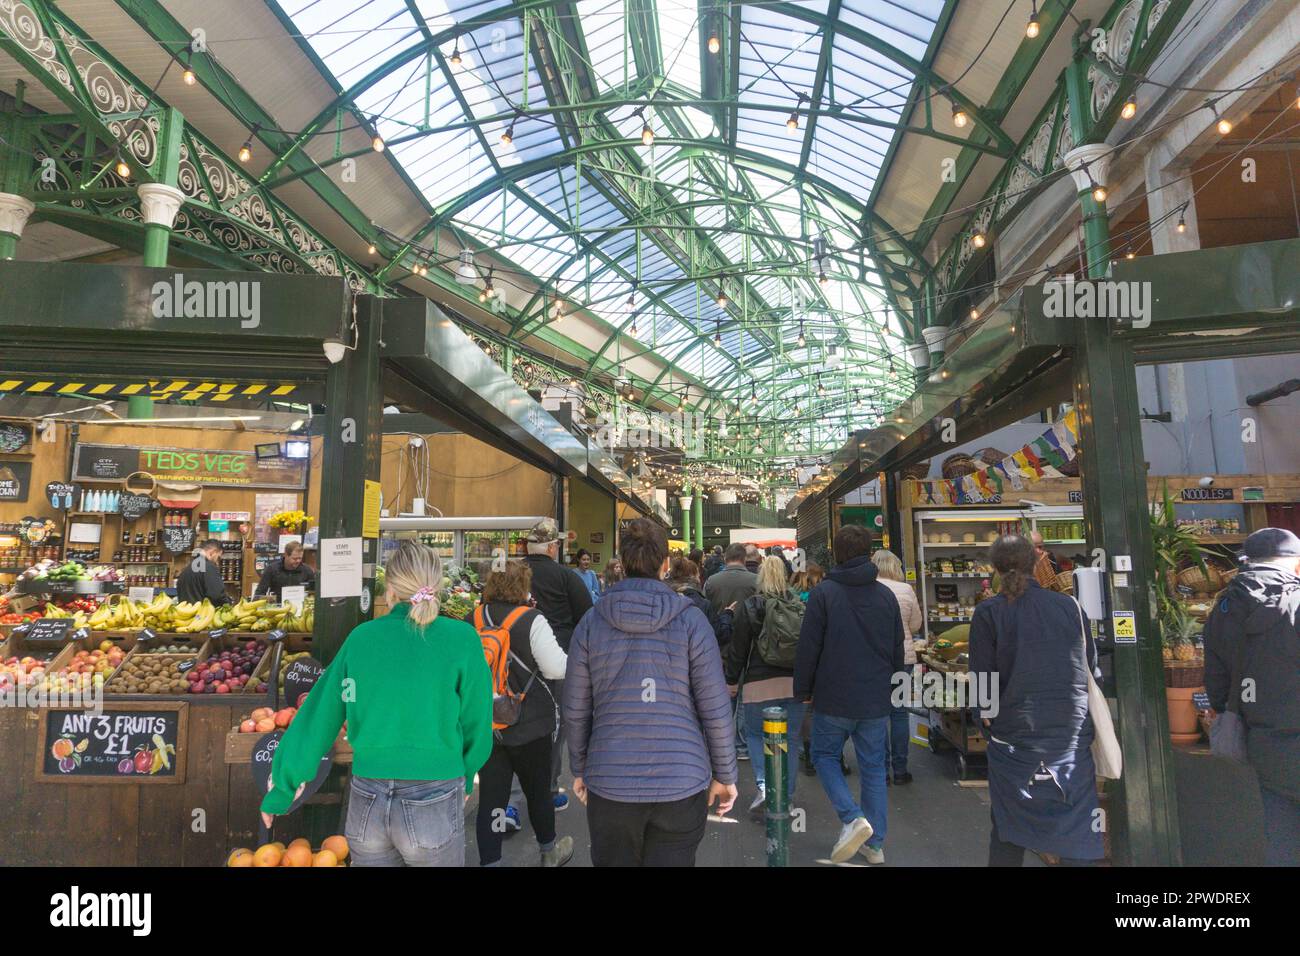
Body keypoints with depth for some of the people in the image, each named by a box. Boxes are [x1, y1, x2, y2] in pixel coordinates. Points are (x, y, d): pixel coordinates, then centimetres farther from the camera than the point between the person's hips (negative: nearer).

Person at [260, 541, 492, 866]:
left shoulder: (361, 637, -2)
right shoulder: (461, 639, -11)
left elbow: (318, 718, 3)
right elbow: (476, 725, -3)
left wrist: (281, 791, 16)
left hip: (367, 802, 3)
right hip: (433, 804, -2)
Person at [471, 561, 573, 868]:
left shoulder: (472, 620, -2)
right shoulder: (531, 621, -17)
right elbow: (557, 669, -18)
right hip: (529, 726, -3)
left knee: (491, 797, 9)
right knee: (538, 791, 17)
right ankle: (549, 852, 38)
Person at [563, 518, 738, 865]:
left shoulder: (591, 624, -3)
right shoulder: (691, 620, -8)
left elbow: (576, 710, 3)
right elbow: (715, 709, -7)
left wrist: (579, 769, 16)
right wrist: (724, 775, 5)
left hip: (610, 784, 2)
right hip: (682, 783, -1)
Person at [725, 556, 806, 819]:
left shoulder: (750, 605, -5)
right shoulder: (799, 605, 7)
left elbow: (738, 647, -3)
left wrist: (732, 680, 7)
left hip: (760, 683, -3)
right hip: (795, 683, 4)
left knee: (756, 735, 11)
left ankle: (764, 786, -5)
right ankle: (786, 795, 19)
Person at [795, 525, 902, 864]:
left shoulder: (824, 592, -11)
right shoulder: (887, 595, 3)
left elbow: (808, 648, -10)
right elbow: (898, 650, 11)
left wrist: (803, 690, 1)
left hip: (834, 699, -4)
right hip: (876, 700, 4)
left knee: (824, 755, 14)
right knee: (873, 767, 14)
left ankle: (852, 817, -4)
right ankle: (875, 843, 19)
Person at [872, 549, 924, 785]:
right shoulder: (906, 590, -3)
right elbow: (916, 626, 7)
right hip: (903, 657, 1)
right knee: (899, 712, 10)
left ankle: (881, 770, 12)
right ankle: (900, 770, 16)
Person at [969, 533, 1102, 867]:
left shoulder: (988, 613, -9)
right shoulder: (1070, 606, -1)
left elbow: (983, 682, -8)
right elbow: (1091, 667, 7)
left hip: (1016, 735, -2)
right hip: (1073, 734, 2)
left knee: (1008, 829, 12)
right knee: (1075, 824, 13)